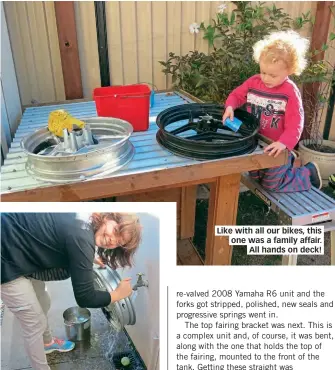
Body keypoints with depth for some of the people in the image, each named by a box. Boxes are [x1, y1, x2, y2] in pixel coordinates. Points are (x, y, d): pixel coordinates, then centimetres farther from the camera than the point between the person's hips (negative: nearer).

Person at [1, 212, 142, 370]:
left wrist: (89, 258, 24)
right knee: (35, 324, 5)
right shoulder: (82, 237, -30)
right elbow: (85, 297, -20)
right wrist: (118, 293, -5)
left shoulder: (83, 221, -4)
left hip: (21, 252, 10)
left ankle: (47, 342, 54)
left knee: (43, 304, 27)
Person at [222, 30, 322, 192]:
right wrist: (230, 106, -19)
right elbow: (237, 95, 4)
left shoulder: (290, 92, -22)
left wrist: (284, 143, -39)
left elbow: (295, 124, -23)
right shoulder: (253, 82, -8)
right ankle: (287, 162, 43)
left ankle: (308, 172, 26)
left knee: (272, 185, 5)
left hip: (274, 147, -6)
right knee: (255, 177, 25)